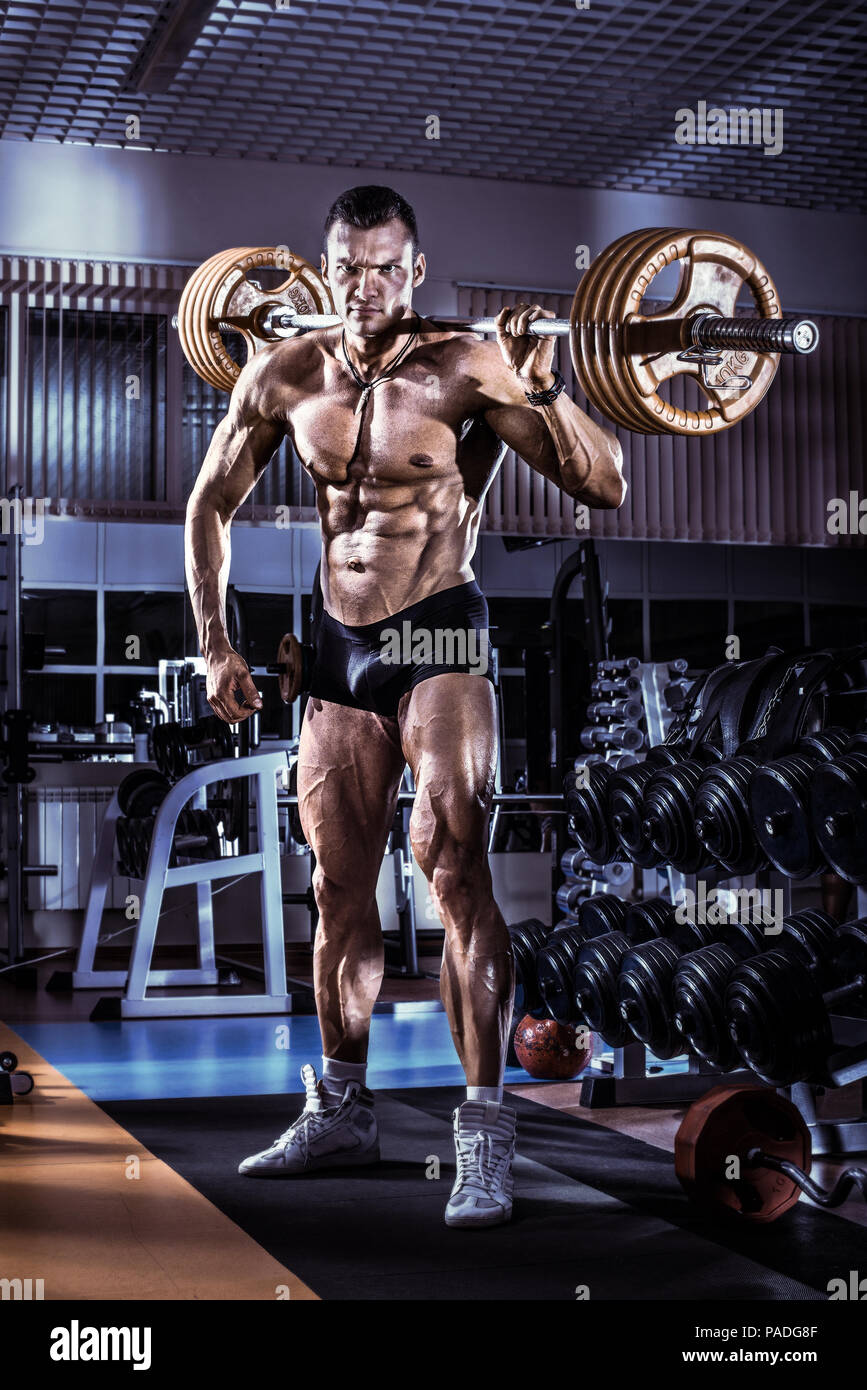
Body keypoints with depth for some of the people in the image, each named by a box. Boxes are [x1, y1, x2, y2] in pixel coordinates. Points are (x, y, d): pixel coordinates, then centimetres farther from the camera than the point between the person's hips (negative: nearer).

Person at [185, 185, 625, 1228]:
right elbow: (211, 505, 13)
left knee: (454, 867, -15)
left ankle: (485, 1133, -7)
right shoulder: (284, 376, 2)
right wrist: (215, 647, 8)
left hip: (439, 637, -5)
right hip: (338, 645, 5)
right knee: (339, 887, 12)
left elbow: (604, 488, -15)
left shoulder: (464, 369, -11)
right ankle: (341, 1110, 28)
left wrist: (541, 388, -31)